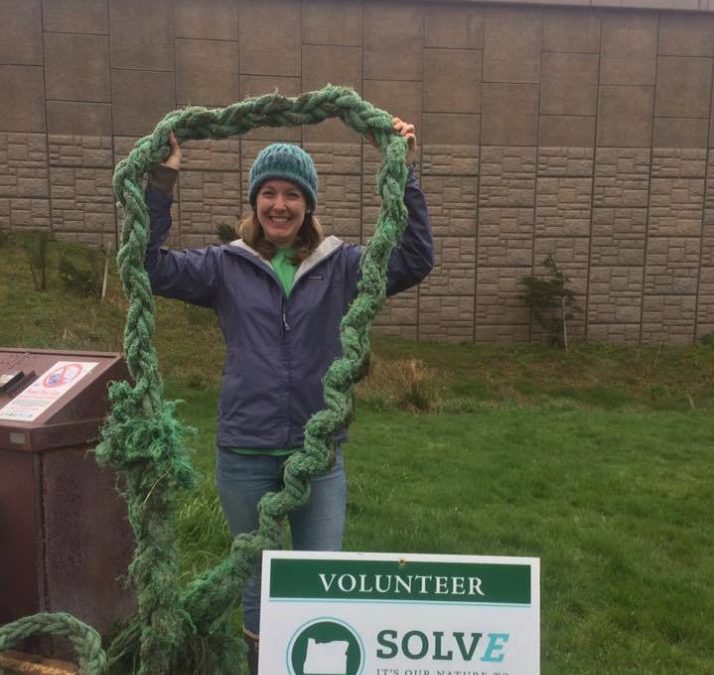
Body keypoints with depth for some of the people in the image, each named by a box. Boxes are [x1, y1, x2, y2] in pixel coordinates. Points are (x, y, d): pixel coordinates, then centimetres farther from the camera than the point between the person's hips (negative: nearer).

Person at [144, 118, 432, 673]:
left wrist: (404, 176, -19)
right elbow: (149, 266, -7)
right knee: (256, 583, 20)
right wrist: (161, 182, -15)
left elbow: (415, 260, -11)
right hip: (245, 454, 0)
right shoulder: (226, 267, 0)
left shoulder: (341, 266, -1)